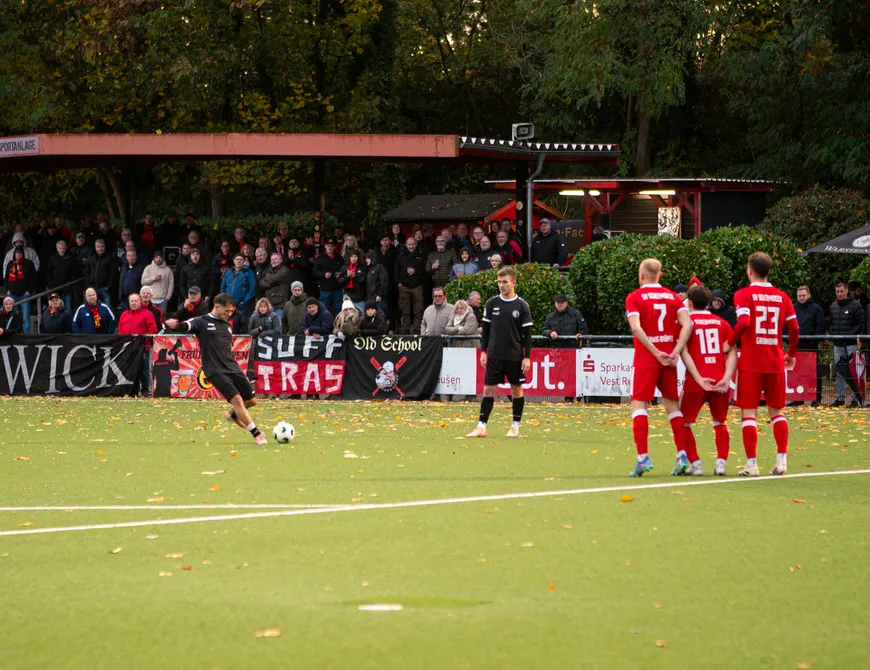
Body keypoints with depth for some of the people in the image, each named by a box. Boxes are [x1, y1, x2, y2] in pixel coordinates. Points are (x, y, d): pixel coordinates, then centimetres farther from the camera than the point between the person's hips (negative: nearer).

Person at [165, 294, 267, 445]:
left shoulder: (227, 325, 16)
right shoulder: (202, 322, -4)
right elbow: (185, 326, -22)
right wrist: (175, 325, -46)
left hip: (232, 368, 7)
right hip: (216, 371, -7)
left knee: (251, 400, 7)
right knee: (236, 399, -19)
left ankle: (233, 415, 37)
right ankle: (257, 435, -15)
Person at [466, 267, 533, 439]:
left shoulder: (522, 306, -3)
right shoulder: (492, 304, 3)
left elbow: (527, 334, -2)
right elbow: (486, 330, 9)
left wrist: (527, 357, -7)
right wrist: (483, 351, 3)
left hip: (515, 357, -2)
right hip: (494, 355, 2)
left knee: (516, 389, 5)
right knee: (489, 389, -2)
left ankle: (515, 427, 14)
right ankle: (481, 427, -2)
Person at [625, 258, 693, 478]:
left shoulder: (634, 297, -2)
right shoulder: (673, 297, 9)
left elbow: (636, 328, -15)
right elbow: (687, 324, -4)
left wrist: (656, 352, -13)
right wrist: (675, 352, -8)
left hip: (646, 358, -4)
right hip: (669, 358, 4)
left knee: (639, 404, -1)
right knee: (672, 404, 12)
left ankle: (643, 457, -13)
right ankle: (682, 455, 5)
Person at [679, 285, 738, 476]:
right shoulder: (722, 323, 12)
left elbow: (684, 353, -8)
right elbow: (732, 353, 2)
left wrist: (699, 379, -14)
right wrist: (726, 379, -7)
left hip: (696, 381, -3)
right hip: (720, 381, 3)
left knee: (684, 423, 11)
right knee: (720, 423, 20)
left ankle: (695, 464, 1)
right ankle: (721, 463, 6)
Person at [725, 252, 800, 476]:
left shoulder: (744, 295, -5)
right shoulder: (782, 297, 7)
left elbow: (743, 322, -20)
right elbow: (794, 329, 4)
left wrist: (729, 344, -6)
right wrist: (791, 354, 18)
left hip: (750, 363, -4)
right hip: (776, 362, 4)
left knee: (749, 412, 1)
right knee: (777, 411, 13)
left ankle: (751, 464, -4)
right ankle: (782, 460, 5)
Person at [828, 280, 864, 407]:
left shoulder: (855, 305, -5)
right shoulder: (833, 306, 13)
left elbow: (860, 324, -7)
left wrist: (851, 335, -16)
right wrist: (833, 334, 5)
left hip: (851, 344, -6)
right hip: (838, 344, 6)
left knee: (853, 372, -5)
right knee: (839, 372, 8)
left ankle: (856, 398, -2)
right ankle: (840, 398, 14)